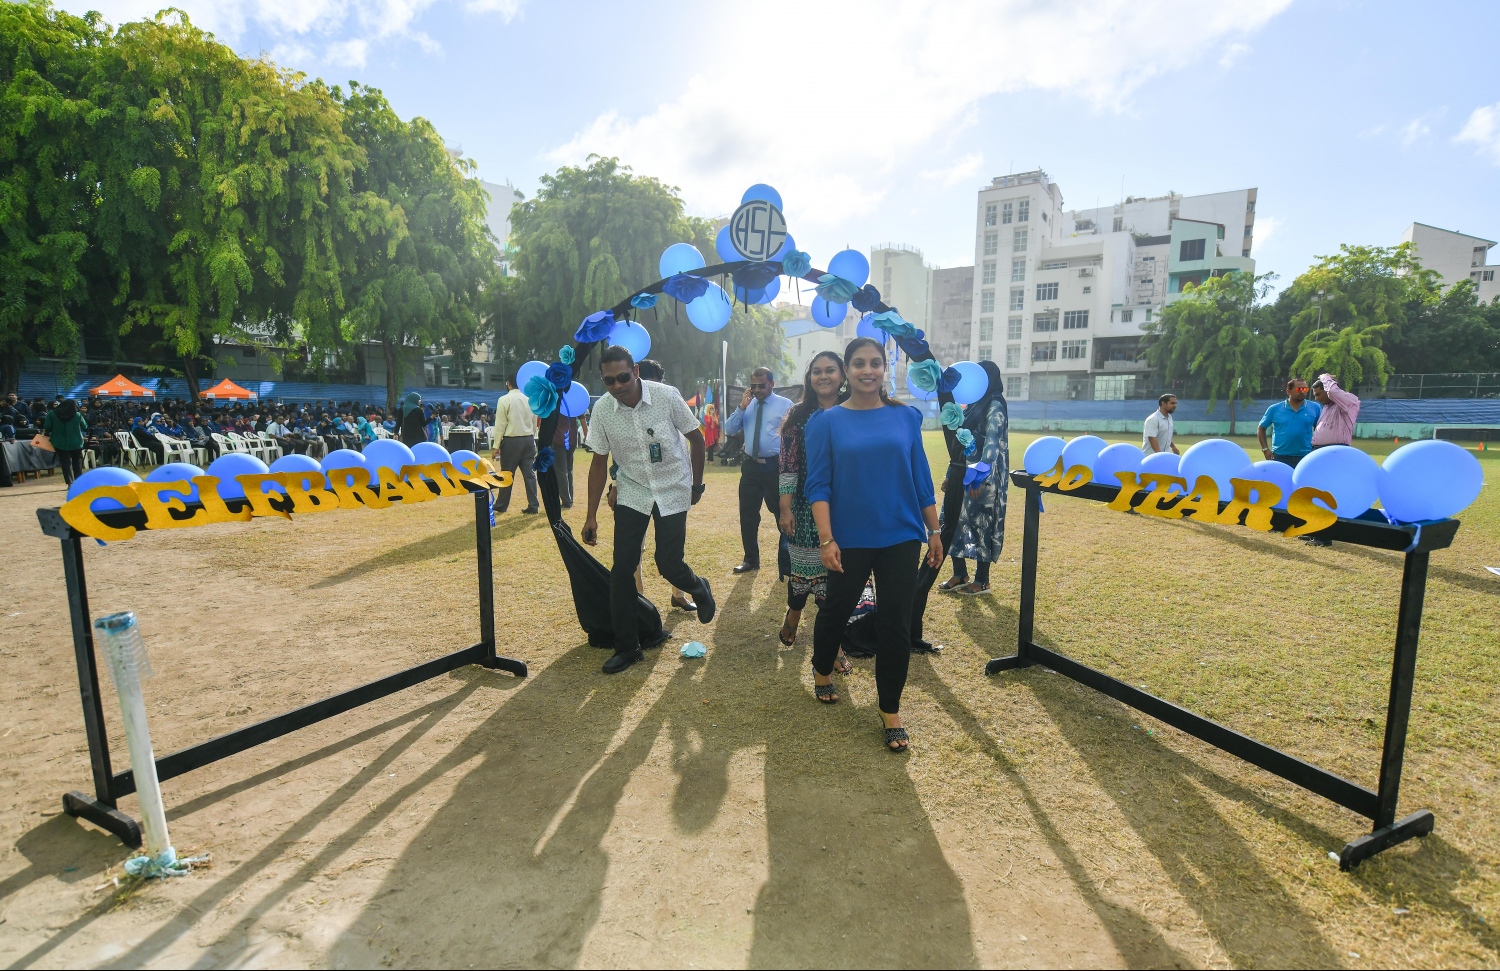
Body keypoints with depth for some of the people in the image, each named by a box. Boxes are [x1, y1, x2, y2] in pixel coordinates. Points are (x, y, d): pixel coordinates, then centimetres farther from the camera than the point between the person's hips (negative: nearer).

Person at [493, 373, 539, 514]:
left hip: (511, 441, -4)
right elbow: (534, 423, 10)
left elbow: (500, 425, -8)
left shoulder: (505, 400, -7)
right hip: (528, 440, 4)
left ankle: (501, 506, 18)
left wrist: (496, 446, -5)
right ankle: (533, 507, 5)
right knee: (529, 473, 5)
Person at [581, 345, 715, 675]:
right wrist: (591, 516, -2)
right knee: (621, 568, -3)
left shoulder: (667, 396, -18)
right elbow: (599, 462, -2)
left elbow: (696, 438, -4)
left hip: (673, 491, -2)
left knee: (668, 564, -6)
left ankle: (699, 588, 31)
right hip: (632, 493, 2)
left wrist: (696, 485, 2)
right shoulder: (602, 410, -11)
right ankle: (627, 647, 12)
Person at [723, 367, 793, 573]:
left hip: (775, 466, -5)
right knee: (747, 515, 10)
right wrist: (741, 408, -7)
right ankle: (751, 560, 26)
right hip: (751, 466, 5)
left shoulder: (785, 405, -3)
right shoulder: (747, 405, 11)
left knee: (782, 513, 7)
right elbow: (728, 430, 4)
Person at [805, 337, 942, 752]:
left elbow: (921, 479, 7)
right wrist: (826, 539, -14)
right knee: (836, 610, 16)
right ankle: (822, 673, 45)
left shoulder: (906, 417, 3)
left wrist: (934, 532, 7)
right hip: (849, 540, -1)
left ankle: (890, 711, 20)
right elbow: (818, 485, -6)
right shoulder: (827, 422, -2)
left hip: (901, 538, 1)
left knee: (895, 624, 3)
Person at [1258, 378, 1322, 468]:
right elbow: (1261, 429, 9)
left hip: (1305, 458, 1)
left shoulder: (1315, 408, 2)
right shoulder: (1275, 409, 0)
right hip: (1280, 457, -1)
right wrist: (1265, 449, 1)